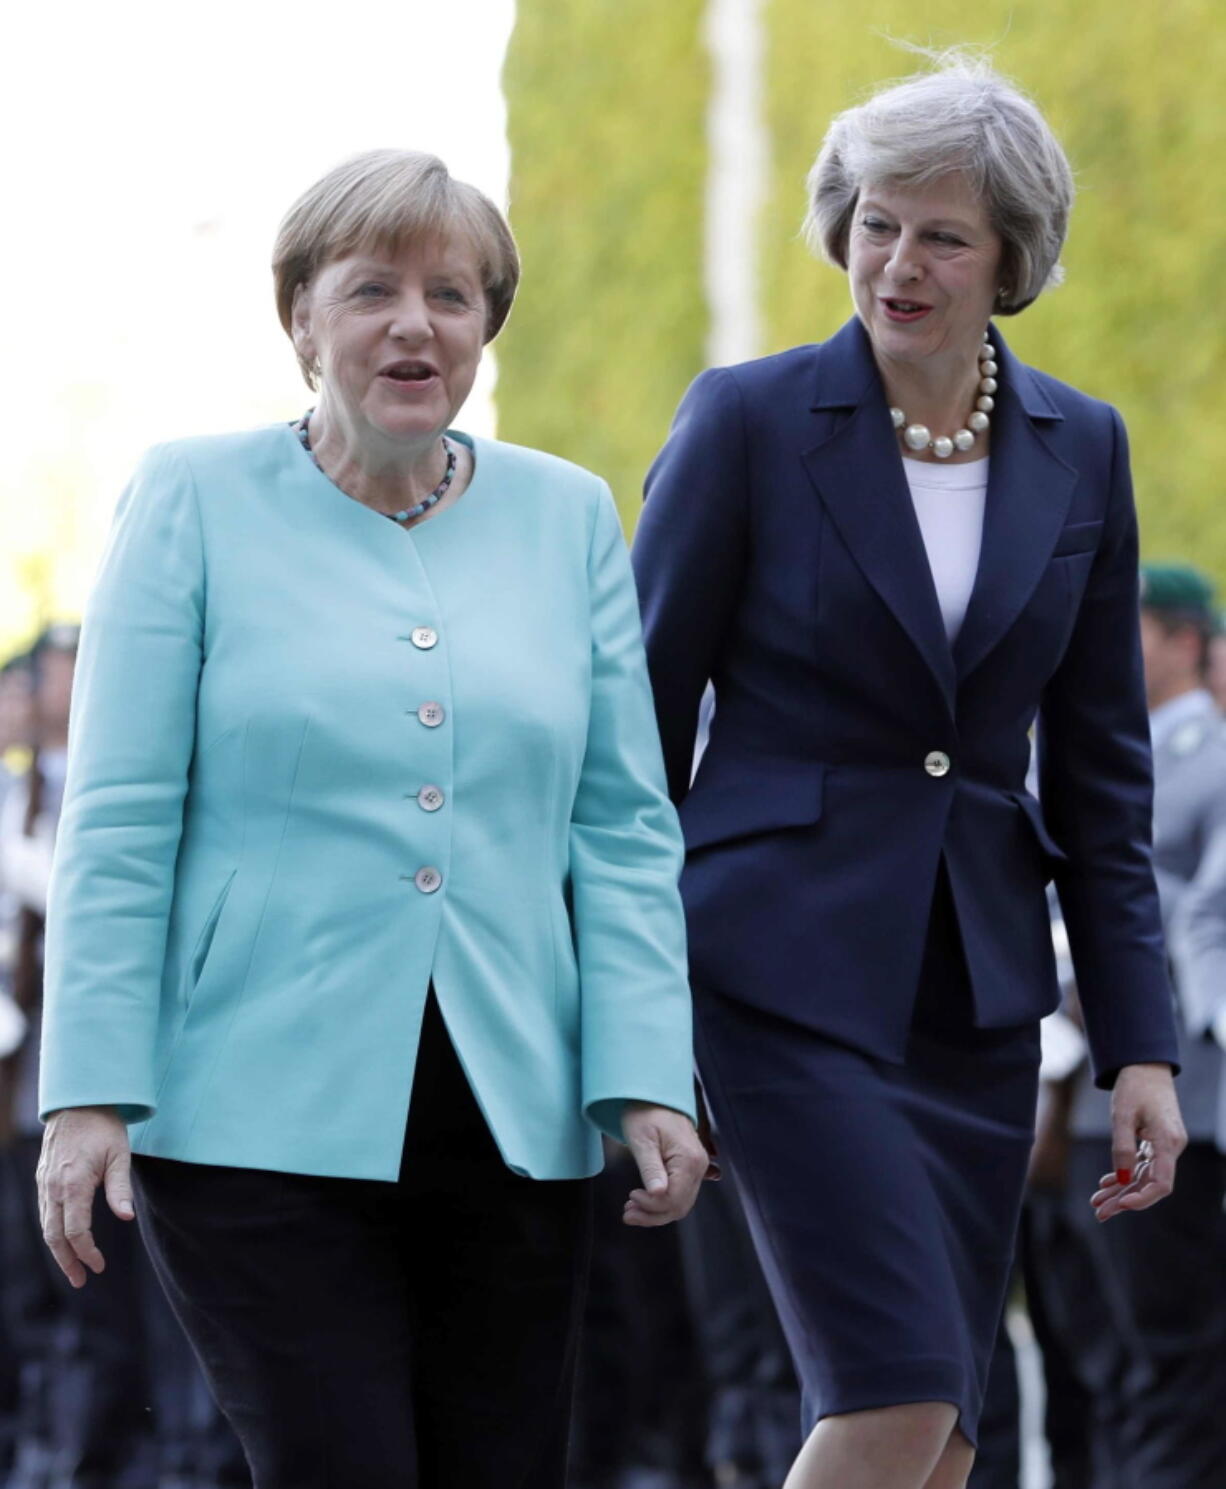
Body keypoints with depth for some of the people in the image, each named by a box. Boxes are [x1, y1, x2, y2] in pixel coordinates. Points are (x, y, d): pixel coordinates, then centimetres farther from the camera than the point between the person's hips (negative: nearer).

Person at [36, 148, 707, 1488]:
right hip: (261, 1113, -3)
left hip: (511, 1120, 4)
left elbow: (624, 830, 9)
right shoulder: (197, 501, 2)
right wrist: (89, 1096, -8)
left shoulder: (567, 519, 11)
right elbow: (118, 828, -1)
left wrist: (647, 1081, -1)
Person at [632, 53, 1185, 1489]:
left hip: (973, 982, 5)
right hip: (789, 966, -5)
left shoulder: (1080, 451, 7)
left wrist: (1137, 1045, 5)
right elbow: (640, 727, -1)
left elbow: (1100, 771, 11)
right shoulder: (749, 419, -5)